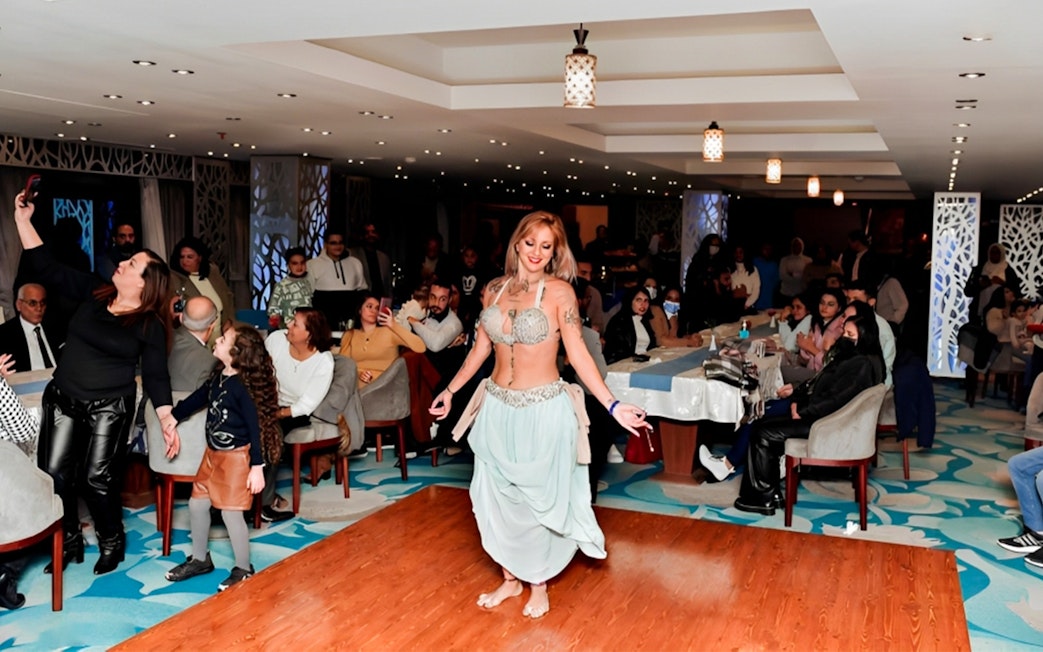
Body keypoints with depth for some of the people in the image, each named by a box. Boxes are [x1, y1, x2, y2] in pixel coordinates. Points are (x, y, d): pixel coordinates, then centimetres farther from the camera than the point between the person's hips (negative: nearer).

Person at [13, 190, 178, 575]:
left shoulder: (151, 325, -10)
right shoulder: (93, 292, 1)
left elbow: (155, 375, -9)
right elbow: (47, 267, 2)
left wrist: (167, 420, -19)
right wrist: (23, 220, -4)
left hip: (109, 408, -4)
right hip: (63, 399, 4)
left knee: (97, 478, 0)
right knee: (54, 473, 4)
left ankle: (112, 542, 24)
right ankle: (69, 541, 24)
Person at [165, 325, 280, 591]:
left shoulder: (243, 386, -21)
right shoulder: (217, 379, 4)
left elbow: (256, 426, -20)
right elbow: (194, 400, 20)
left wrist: (257, 467, -21)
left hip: (237, 457, -9)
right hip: (213, 454, 9)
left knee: (231, 512, -3)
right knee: (197, 504, 13)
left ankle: (243, 569, 14)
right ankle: (200, 559, 32)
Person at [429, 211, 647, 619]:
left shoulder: (559, 291, -9)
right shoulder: (495, 290, 5)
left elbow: (578, 354, -11)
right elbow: (481, 348, 12)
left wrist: (612, 406, -18)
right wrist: (450, 390, 17)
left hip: (543, 410, -4)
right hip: (497, 409, 4)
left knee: (539, 499, 8)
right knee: (497, 497, 12)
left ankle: (538, 585, 28)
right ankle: (510, 578, 32)